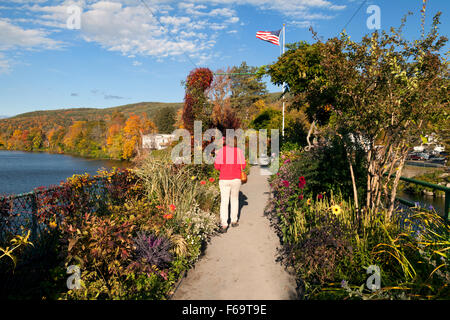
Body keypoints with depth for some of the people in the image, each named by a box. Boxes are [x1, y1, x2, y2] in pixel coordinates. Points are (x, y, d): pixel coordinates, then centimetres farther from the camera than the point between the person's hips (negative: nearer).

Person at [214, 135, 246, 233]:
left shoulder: (221, 151, -8)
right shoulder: (239, 151, -4)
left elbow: (217, 166, -6)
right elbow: (242, 166, -1)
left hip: (224, 180, -1)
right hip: (236, 179, 1)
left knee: (224, 202, 3)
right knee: (235, 199, 21)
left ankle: (224, 225, -6)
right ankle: (234, 221, 29)